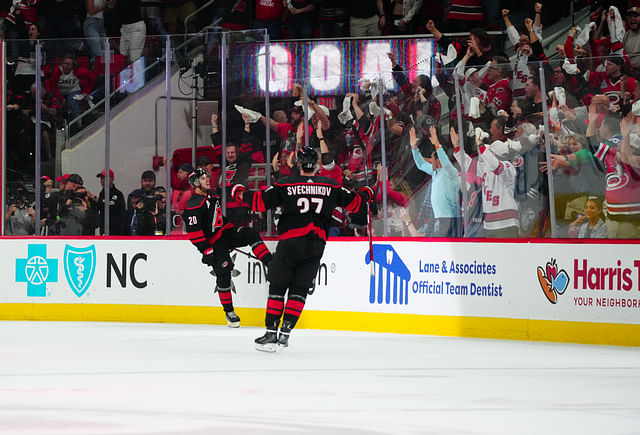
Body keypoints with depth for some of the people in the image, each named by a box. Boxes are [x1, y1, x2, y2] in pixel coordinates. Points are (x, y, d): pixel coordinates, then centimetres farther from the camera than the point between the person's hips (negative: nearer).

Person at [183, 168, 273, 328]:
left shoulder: (212, 196, 14)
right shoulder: (193, 205, -14)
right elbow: (194, 231, -18)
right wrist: (206, 251, -20)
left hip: (226, 232, 7)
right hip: (214, 242, -7)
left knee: (250, 234, -17)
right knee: (223, 273, -9)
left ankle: (270, 265, -27)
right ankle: (229, 312, 2)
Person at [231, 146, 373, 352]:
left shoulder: (286, 185, -2)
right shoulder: (330, 186, 5)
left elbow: (260, 202, -4)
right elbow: (353, 203, 13)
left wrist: (241, 193, 14)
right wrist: (365, 194, 35)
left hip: (290, 242, -2)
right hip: (316, 246, 2)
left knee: (277, 287, 7)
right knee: (299, 289, 10)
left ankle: (271, 333, -1)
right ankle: (285, 332, 2)